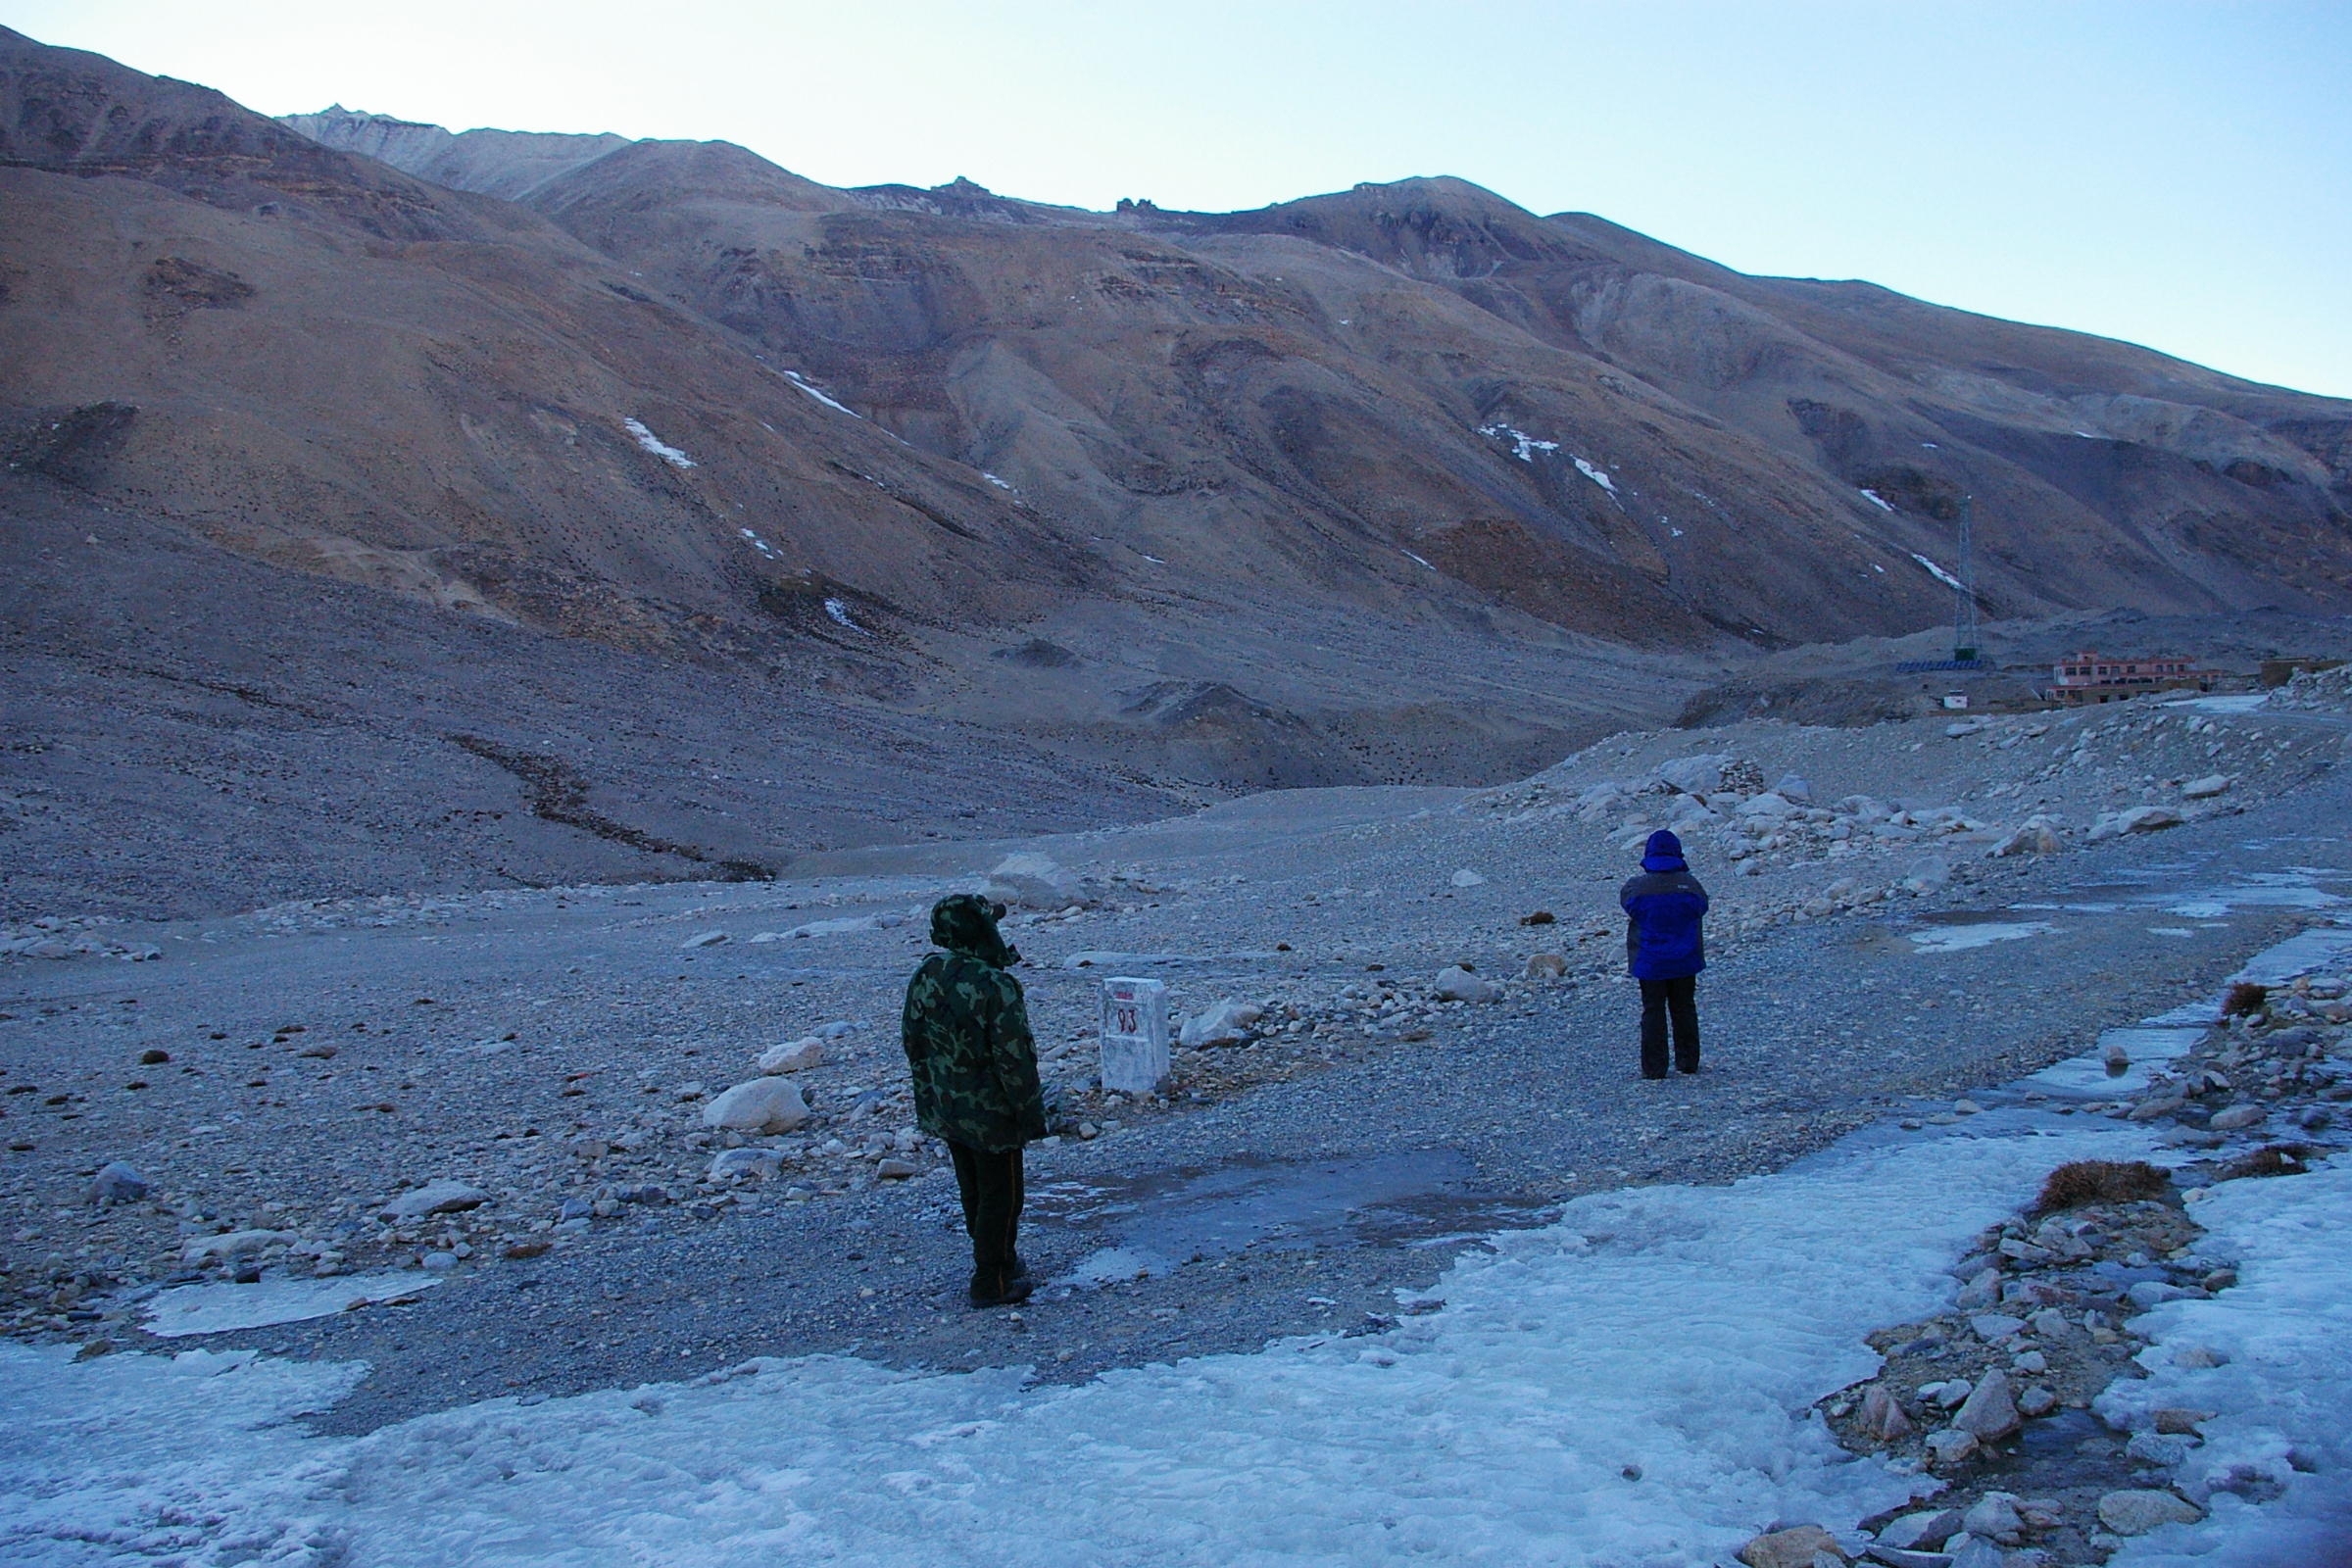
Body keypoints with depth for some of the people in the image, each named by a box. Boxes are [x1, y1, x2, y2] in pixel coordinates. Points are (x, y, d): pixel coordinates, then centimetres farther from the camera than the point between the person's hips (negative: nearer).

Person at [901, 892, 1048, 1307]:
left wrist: (929, 1093, 21)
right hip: (990, 1114, -7)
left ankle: (995, 1258, 39)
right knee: (1001, 1195, 7)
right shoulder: (995, 987, -25)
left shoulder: (924, 976, -3)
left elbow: (912, 1041, 9)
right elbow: (1014, 1058, -22)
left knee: (973, 1191, 22)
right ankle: (992, 1283, 13)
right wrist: (1031, 1112, -12)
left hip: (944, 1109, 7)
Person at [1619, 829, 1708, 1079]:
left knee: (1653, 1012, 6)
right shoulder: (1690, 884, -10)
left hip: (1650, 962, -2)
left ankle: (1654, 1067, 5)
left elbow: (1624, 899, 6)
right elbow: (1702, 908, 9)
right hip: (1685, 962, 2)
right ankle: (1688, 1062, 21)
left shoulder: (1637, 888, -15)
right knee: (1684, 1009, 15)